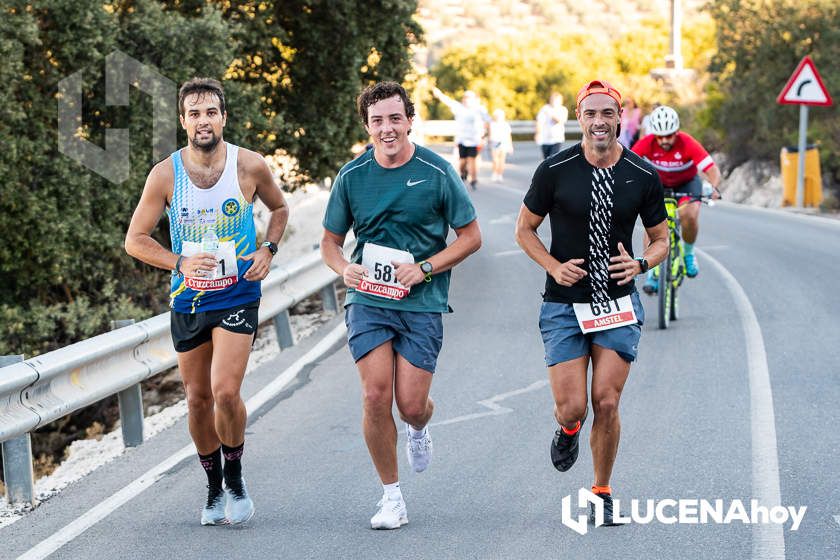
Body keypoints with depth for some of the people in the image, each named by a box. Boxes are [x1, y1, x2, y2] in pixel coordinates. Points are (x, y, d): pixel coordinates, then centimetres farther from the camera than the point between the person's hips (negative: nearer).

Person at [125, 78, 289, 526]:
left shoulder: (250, 166, -6)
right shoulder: (165, 174, -7)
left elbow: (280, 208, 14)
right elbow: (135, 240, -2)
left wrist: (269, 249, -3)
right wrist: (180, 263, -17)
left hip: (238, 297, -2)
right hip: (188, 300, 2)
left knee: (226, 392, -17)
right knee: (198, 399, 10)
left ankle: (235, 477, 7)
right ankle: (215, 489, 29)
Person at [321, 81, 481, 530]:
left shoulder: (437, 173, -4)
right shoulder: (351, 177, 2)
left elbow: (471, 236, 2)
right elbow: (330, 241, 12)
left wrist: (424, 269, -11)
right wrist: (345, 269, -10)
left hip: (422, 303, -1)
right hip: (368, 299, 1)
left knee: (411, 404, -4)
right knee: (376, 396, -10)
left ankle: (419, 429, 36)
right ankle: (391, 496, 7)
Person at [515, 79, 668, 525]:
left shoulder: (643, 176, -1)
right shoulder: (555, 170, -6)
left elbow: (660, 239, 11)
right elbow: (525, 229, 5)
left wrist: (640, 263, -11)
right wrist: (555, 266, -12)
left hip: (619, 304, 1)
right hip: (564, 304, -1)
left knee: (606, 403, -6)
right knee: (572, 407, -8)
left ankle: (602, 493, 14)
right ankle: (568, 430, 31)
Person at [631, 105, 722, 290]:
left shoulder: (688, 143, -31)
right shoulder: (646, 144, -27)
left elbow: (712, 169, -34)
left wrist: (714, 188, -54)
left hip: (687, 184, -1)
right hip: (658, 184, 1)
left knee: (689, 216, -27)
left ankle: (688, 253, 1)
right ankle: (652, 273, -5)